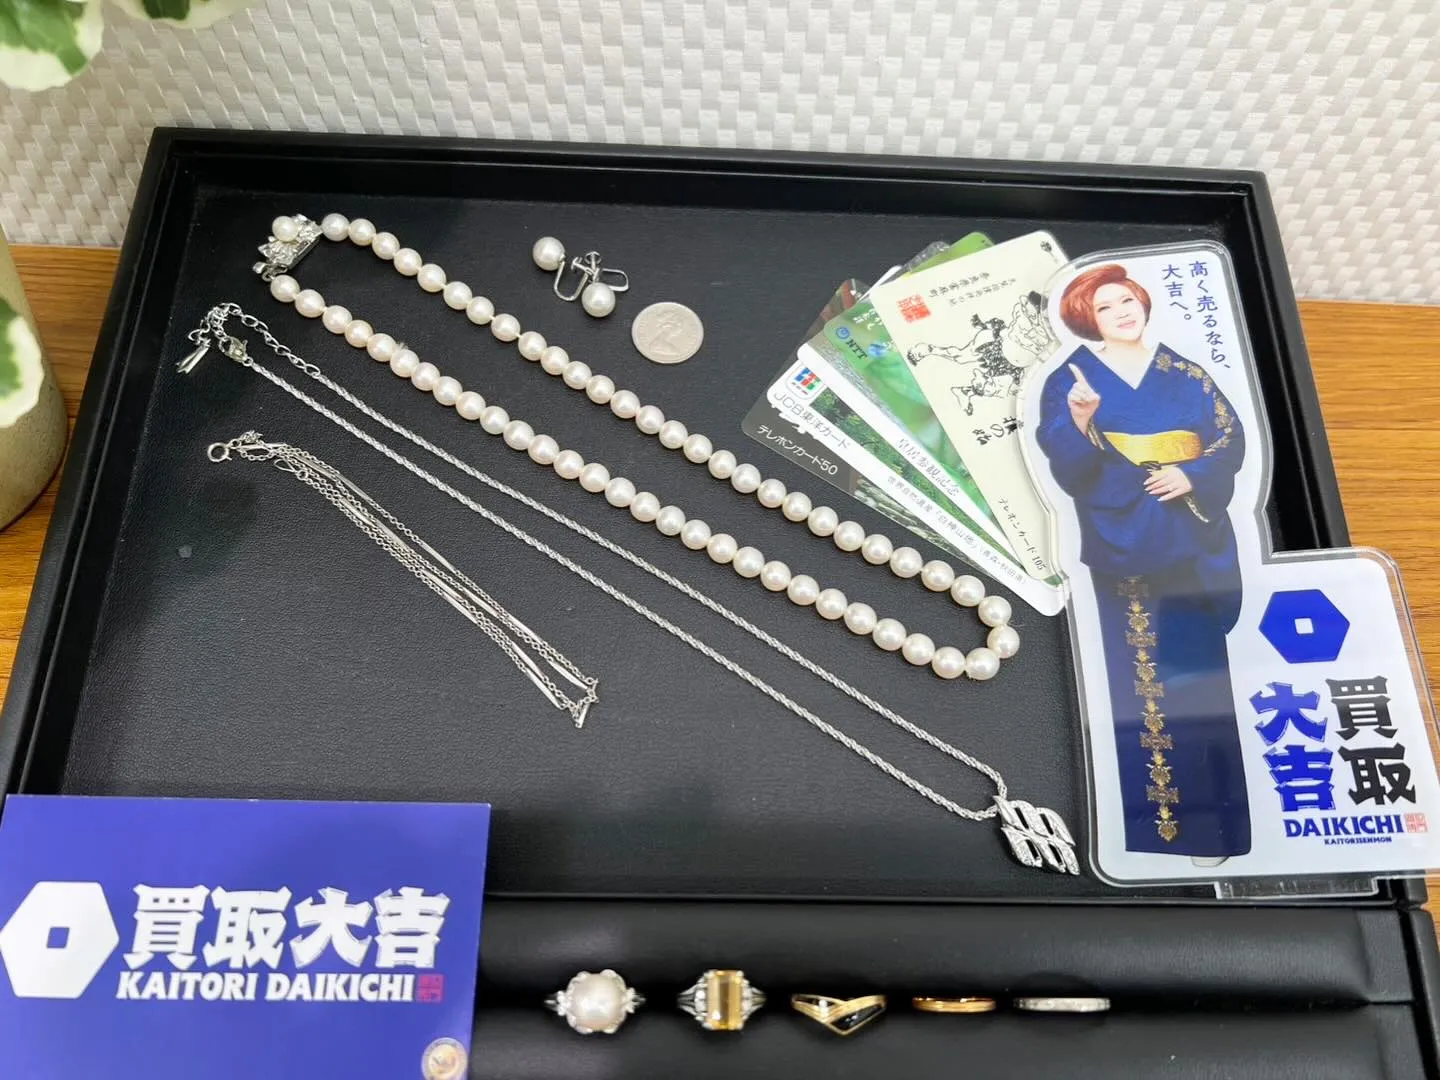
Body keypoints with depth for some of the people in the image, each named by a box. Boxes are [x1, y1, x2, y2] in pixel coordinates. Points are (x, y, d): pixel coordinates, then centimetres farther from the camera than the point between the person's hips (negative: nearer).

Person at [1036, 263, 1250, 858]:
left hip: (1192, 540, 3)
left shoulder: (1184, 373, 10)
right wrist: (1080, 420, -28)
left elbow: (1231, 437, 7)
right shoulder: (1071, 381, 1)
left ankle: (1210, 811, 17)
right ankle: (1159, 818, 11)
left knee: (1200, 670, 5)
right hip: (1125, 547, -3)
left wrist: (1193, 476, -11)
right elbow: (1068, 470, -10)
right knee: (1142, 676, 0)